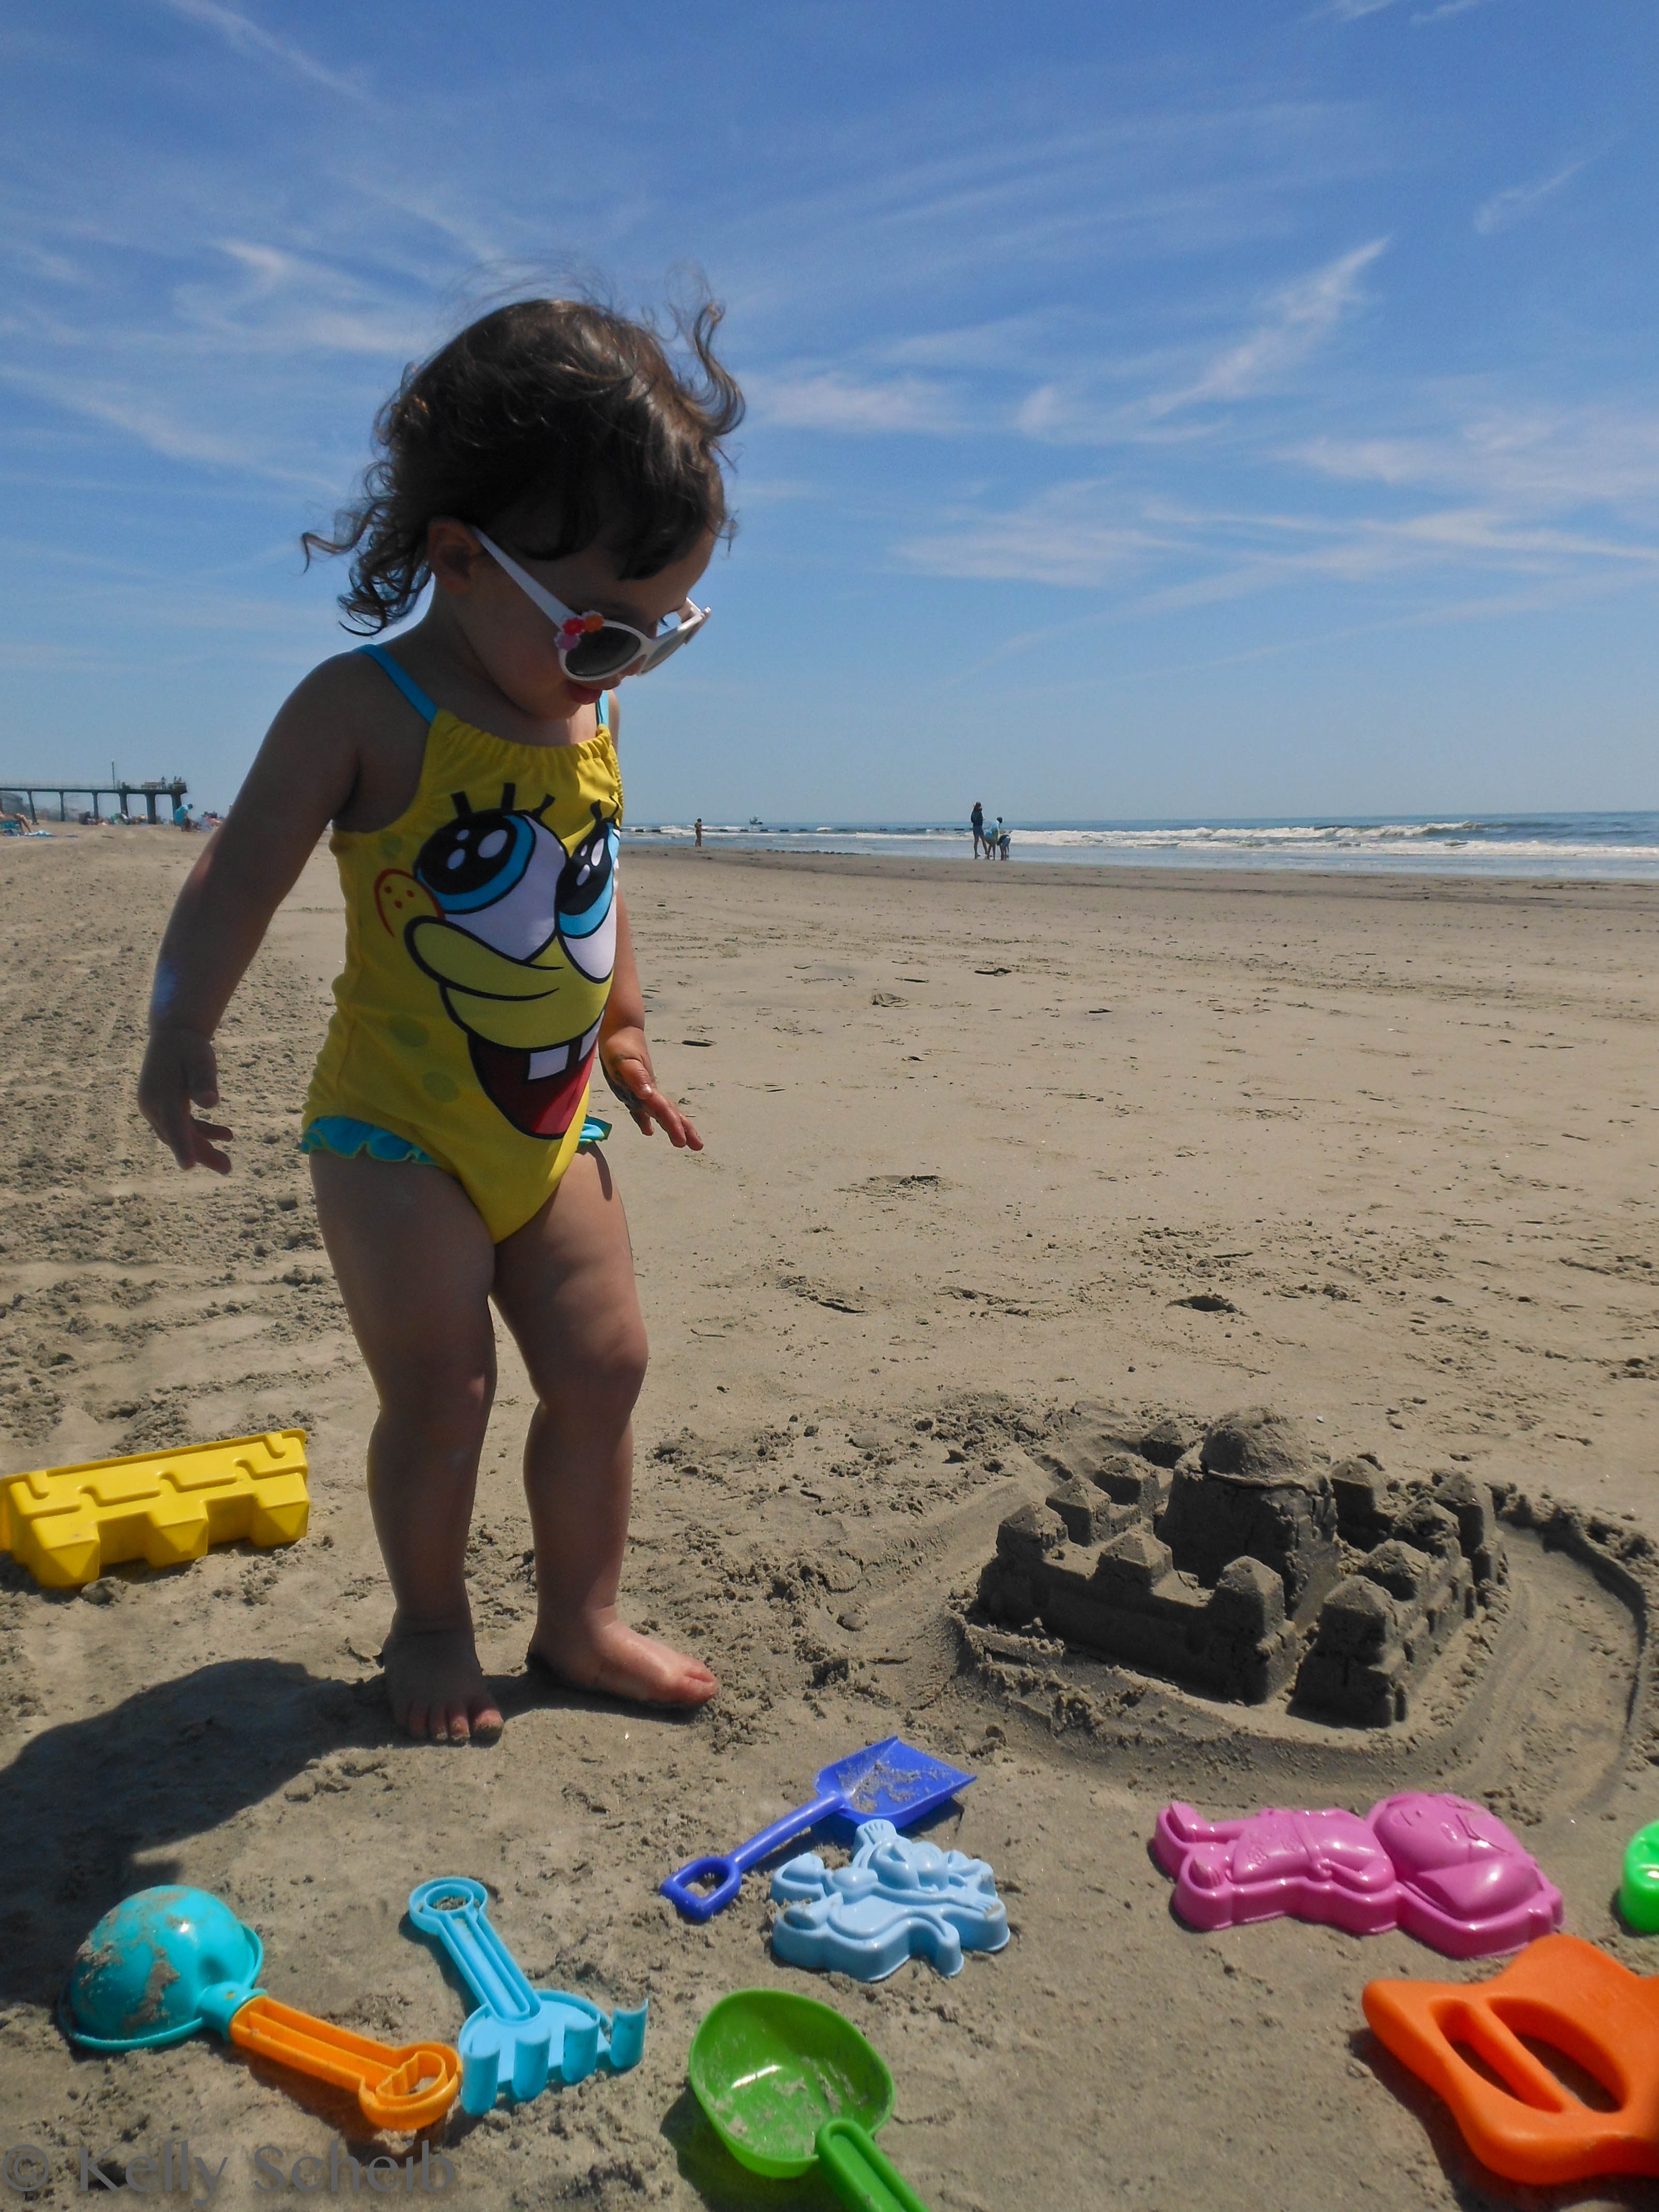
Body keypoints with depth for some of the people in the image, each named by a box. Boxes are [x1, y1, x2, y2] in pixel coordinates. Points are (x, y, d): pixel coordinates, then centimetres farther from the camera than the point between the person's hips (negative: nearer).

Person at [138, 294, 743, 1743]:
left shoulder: (592, 711, 6)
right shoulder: (366, 708, -13)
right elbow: (240, 879, -14)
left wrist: (622, 1029, 22)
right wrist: (181, 1031, -26)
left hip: (550, 1122, 6)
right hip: (396, 1129, -6)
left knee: (601, 1365, 6)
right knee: (440, 1391, -1)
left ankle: (580, 1618, 24)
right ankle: (430, 1626, 23)